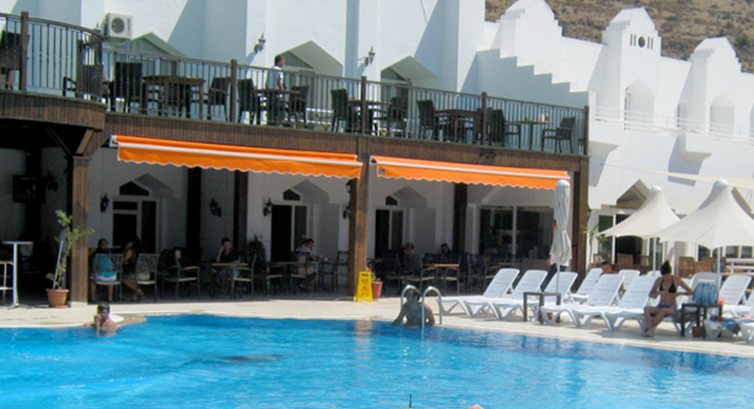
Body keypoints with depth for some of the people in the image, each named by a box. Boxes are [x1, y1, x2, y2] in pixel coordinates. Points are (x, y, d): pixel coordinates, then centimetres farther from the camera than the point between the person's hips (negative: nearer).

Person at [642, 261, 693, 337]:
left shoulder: (676, 280, 1)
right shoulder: (659, 280, 8)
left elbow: (691, 291, 5)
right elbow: (651, 294, 8)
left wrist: (679, 293, -13)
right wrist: (659, 293, -13)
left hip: (671, 308, -3)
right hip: (659, 307, 3)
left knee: (663, 310, -41)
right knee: (646, 309, -31)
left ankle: (650, 328, -35)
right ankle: (649, 330, -46)